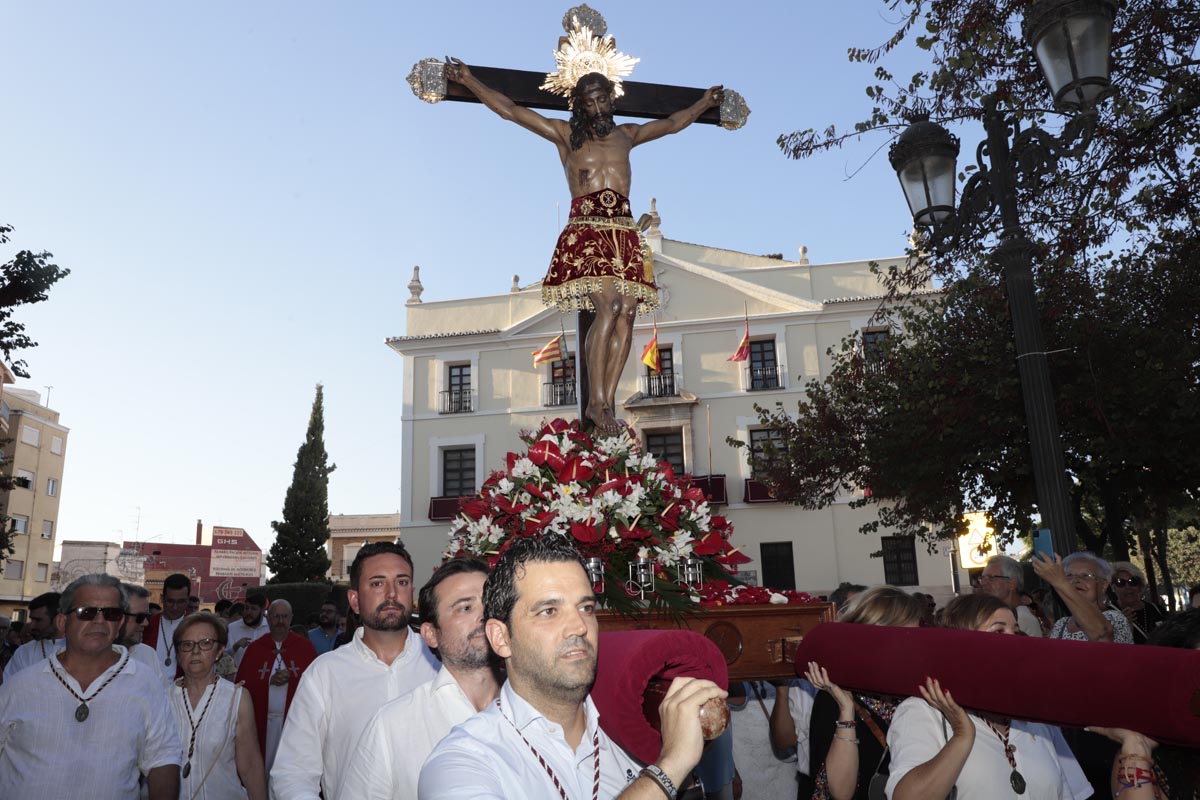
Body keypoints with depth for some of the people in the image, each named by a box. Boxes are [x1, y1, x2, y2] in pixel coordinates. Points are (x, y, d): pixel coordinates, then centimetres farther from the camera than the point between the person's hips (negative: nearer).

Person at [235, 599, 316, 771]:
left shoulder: (304, 646, 3)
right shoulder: (255, 648, 7)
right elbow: (242, 683, 3)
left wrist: (291, 678, -14)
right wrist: (270, 681, -10)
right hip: (263, 720, 1)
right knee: (263, 765, 1)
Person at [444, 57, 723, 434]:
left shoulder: (626, 135, 25)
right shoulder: (565, 134, 15)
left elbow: (674, 123, 40)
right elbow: (510, 111, 12)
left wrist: (704, 102, 47)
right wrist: (469, 80, 8)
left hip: (624, 231, 4)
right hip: (585, 228, -4)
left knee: (626, 315, -10)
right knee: (609, 306, -23)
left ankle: (607, 403, -8)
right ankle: (595, 401, -19)